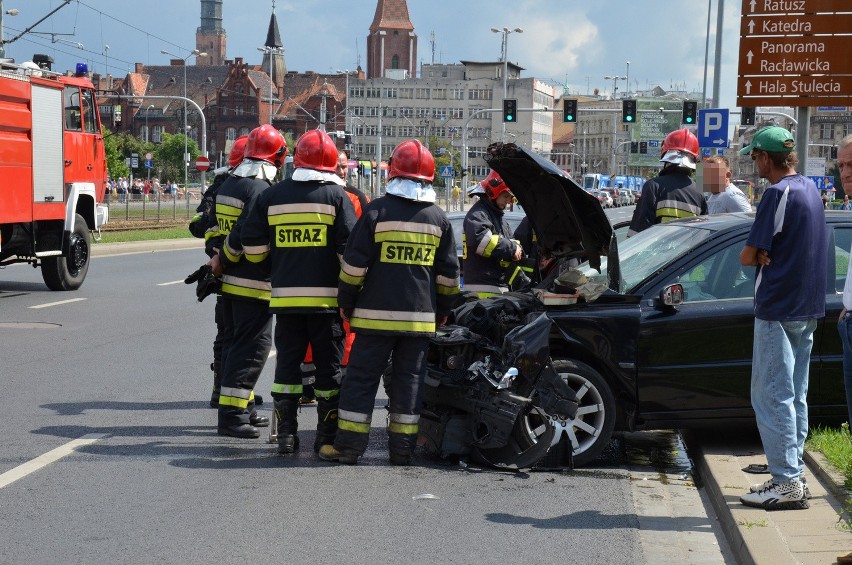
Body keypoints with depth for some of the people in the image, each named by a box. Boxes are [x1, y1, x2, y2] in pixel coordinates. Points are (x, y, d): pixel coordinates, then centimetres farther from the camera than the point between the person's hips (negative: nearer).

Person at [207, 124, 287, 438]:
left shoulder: (228, 185, 12)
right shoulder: (261, 190, -17)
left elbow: (213, 227, 14)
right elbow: (244, 236, -22)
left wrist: (218, 257, 8)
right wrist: (223, 261, -8)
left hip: (229, 282, 9)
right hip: (254, 283, -9)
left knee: (235, 343, 16)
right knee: (251, 347, -4)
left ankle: (243, 409, 25)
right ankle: (232, 415, -6)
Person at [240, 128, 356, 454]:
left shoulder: (271, 196, 5)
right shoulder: (337, 196, -3)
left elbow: (253, 247, 6)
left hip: (285, 296, 2)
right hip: (326, 297, -2)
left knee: (287, 363, 10)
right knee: (328, 366, 7)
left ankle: (286, 434, 10)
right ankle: (327, 435, 9)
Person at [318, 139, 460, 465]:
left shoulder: (377, 211, -4)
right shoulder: (439, 218, 6)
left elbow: (354, 263, -4)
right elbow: (448, 273, 10)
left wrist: (346, 303, 6)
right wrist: (443, 311, 21)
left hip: (376, 315, -3)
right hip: (421, 316, 3)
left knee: (361, 378, 3)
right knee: (409, 380, 8)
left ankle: (348, 446, 3)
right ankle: (402, 449, 10)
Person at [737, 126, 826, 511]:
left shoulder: (779, 193, -16)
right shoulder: (809, 188, 13)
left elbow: (748, 256, -17)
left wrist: (761, 256, 2)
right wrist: (769, 255, 1)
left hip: (778, 309, -9)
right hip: (808, 308, 9)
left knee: (771, 396, -5)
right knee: (794, 396, 14)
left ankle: (787, 484, -5)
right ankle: (792, 475, 20)